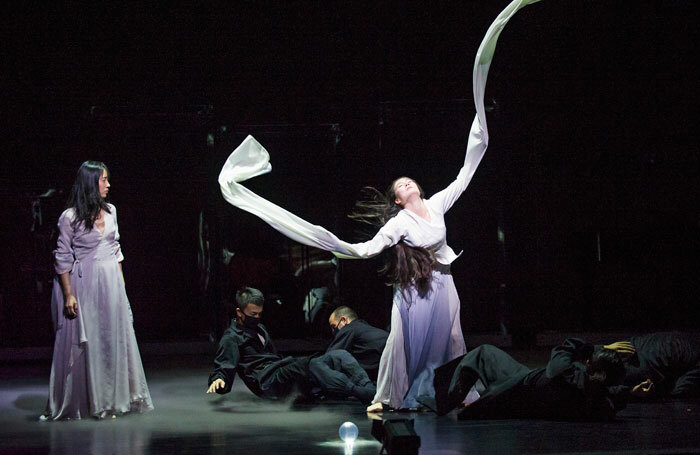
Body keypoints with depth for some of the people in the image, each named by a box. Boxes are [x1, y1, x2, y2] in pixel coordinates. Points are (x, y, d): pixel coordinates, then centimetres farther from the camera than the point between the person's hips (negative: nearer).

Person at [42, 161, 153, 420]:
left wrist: (120, 283, 13)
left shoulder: (110, 211, 9)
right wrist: (68, 294, -13)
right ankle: (79, 403, 7)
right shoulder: (70, 217, -10)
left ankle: (111, 399, 16)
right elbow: (62, 258, -8)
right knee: (83, 343, -1)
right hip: (84, 283, -6)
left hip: (111, 282, 6)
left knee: (114, 339, 7)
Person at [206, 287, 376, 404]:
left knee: (339, 355, -11)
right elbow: (224, 367, -8)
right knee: (312, 364, -37)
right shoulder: (231, 338, 4)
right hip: (268, 382, -9)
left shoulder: (259, 329, 31)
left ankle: (369, 388, -33)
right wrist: (218, 380, -28)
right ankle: (364, 394, -49)